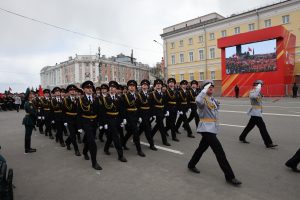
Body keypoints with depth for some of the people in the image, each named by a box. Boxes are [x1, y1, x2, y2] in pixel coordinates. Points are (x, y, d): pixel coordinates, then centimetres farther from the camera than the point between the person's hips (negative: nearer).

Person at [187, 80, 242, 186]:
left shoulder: (214, 100, 15)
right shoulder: (203, 99, -13)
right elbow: (198, 101, -39)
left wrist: (217, 104, 12)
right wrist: (205, 90, -30)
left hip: (213, 128, 9)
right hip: (206, 129, -9)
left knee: (202, 147, 20)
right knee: (219, 151, -9)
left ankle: (191, 165, 38)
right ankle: (229, 176, 1)